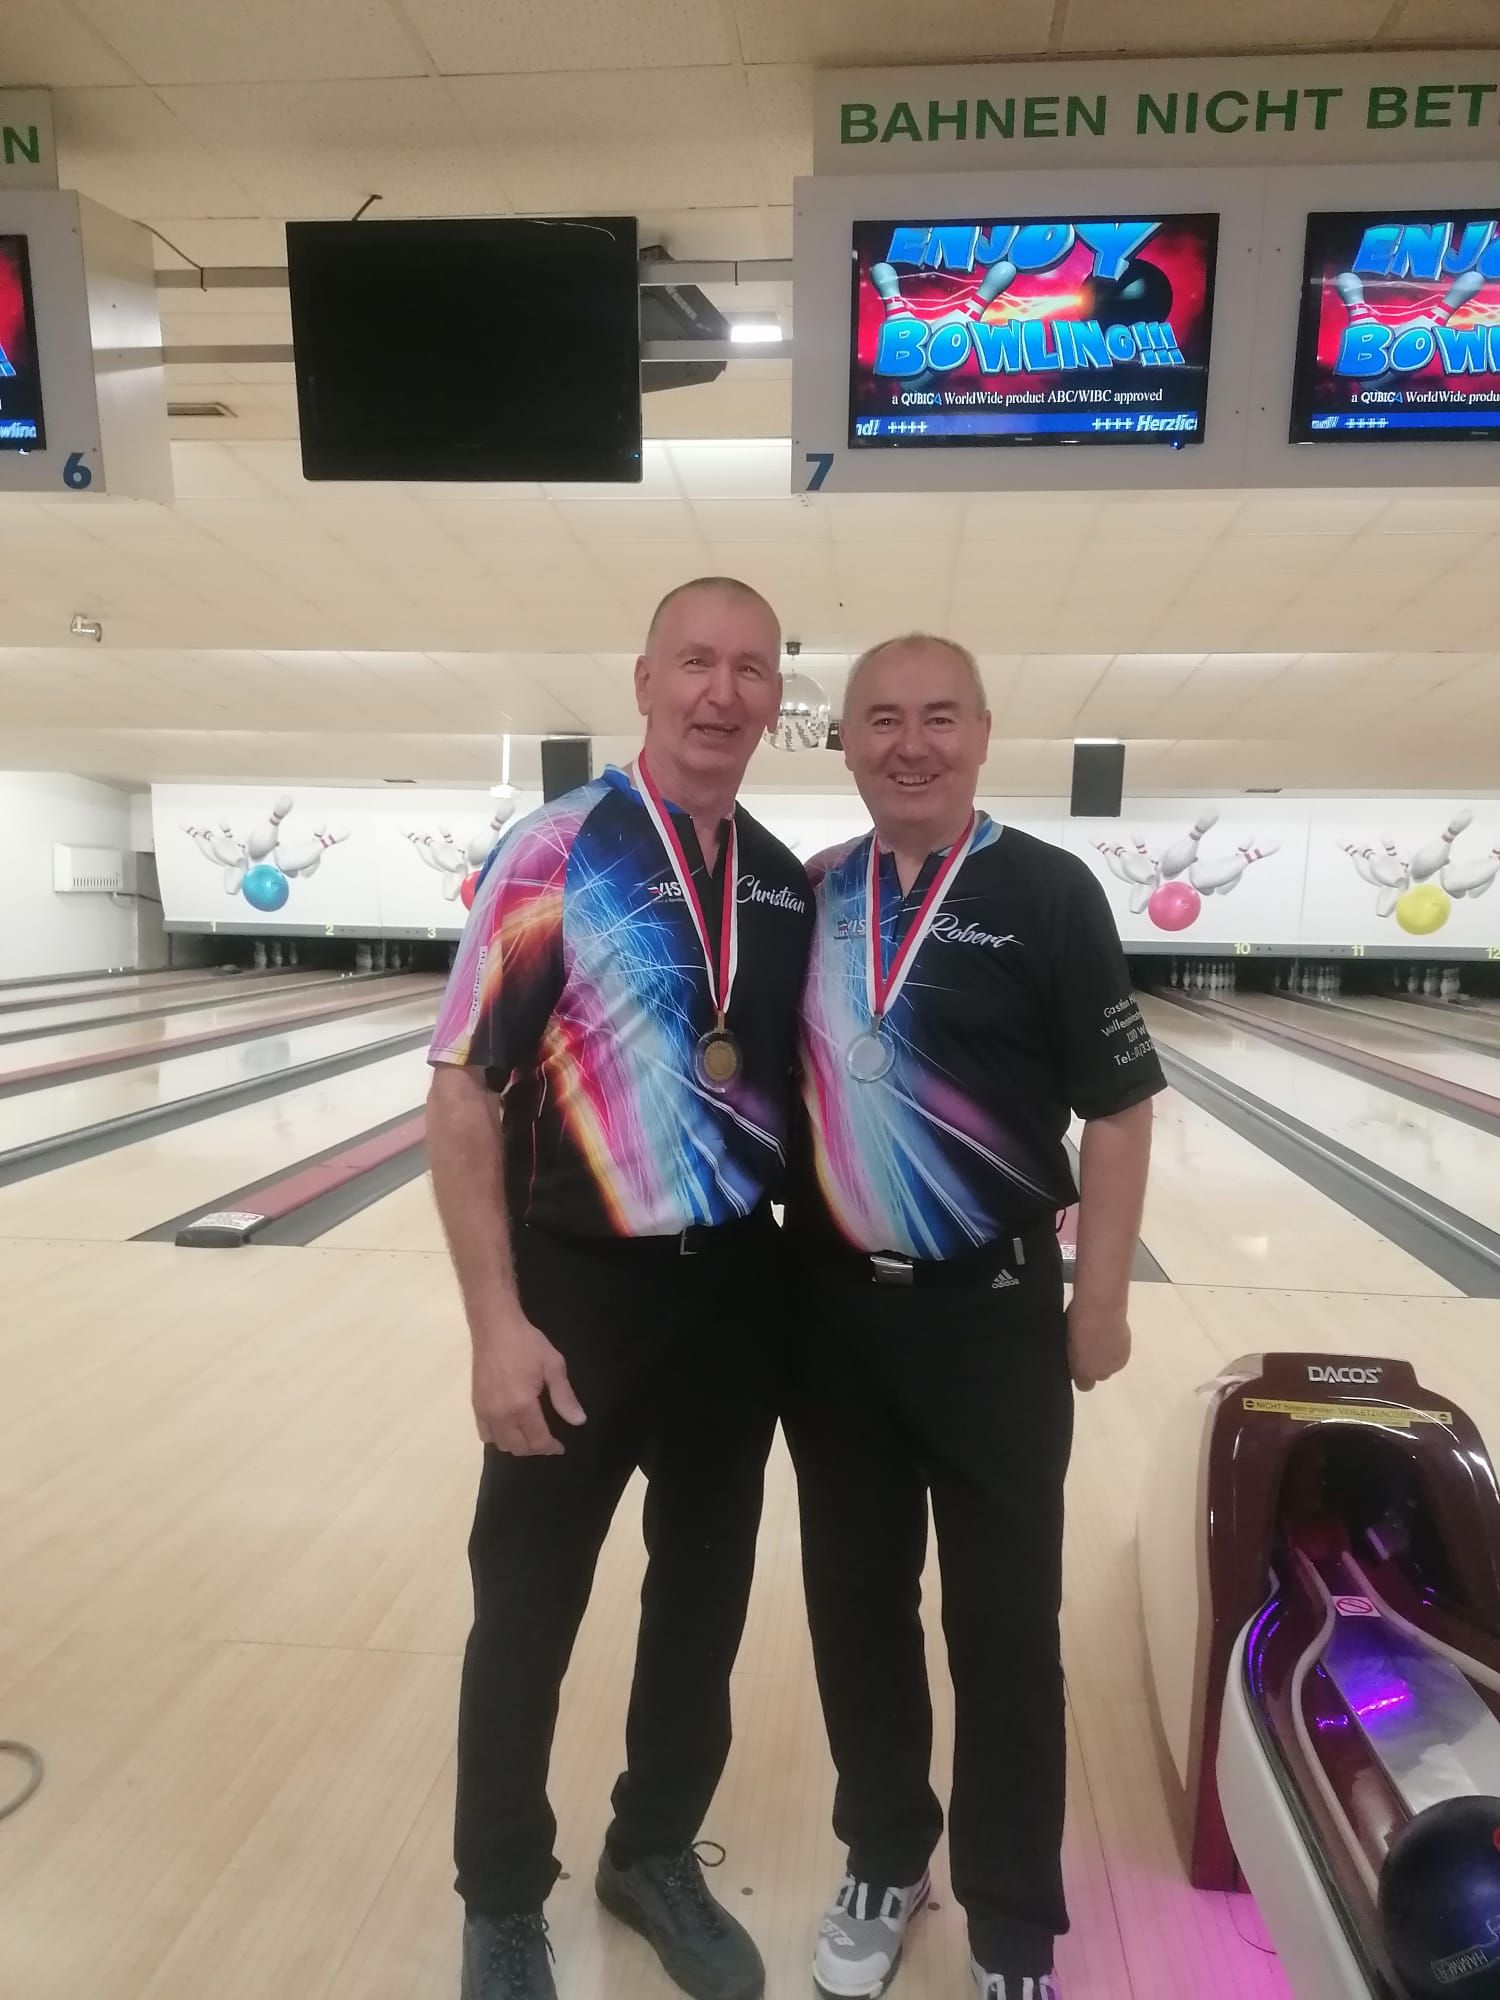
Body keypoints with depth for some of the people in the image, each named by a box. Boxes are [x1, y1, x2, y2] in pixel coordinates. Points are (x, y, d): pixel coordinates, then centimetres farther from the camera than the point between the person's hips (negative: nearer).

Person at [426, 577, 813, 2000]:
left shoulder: (787, 885, 4)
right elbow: (463, 1094, -12)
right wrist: (496, 1321, -16)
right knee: (527, 1610, 14)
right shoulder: (555, 857, -11)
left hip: (740, 1291, 5)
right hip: (584, 1287, -4)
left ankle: (655, 1853, 45)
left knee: (704, 1593, 19)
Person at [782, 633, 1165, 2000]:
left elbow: (1118, 1107, -7)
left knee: (1004, 1626, 12)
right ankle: (884, 1864, 42)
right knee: (855, 1603, 17)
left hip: (989, 1312, -3)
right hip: (831, 1310, 4)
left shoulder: (1047, 895, -9)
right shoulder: (810, 895, 3)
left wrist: (1100, 1303, -6)